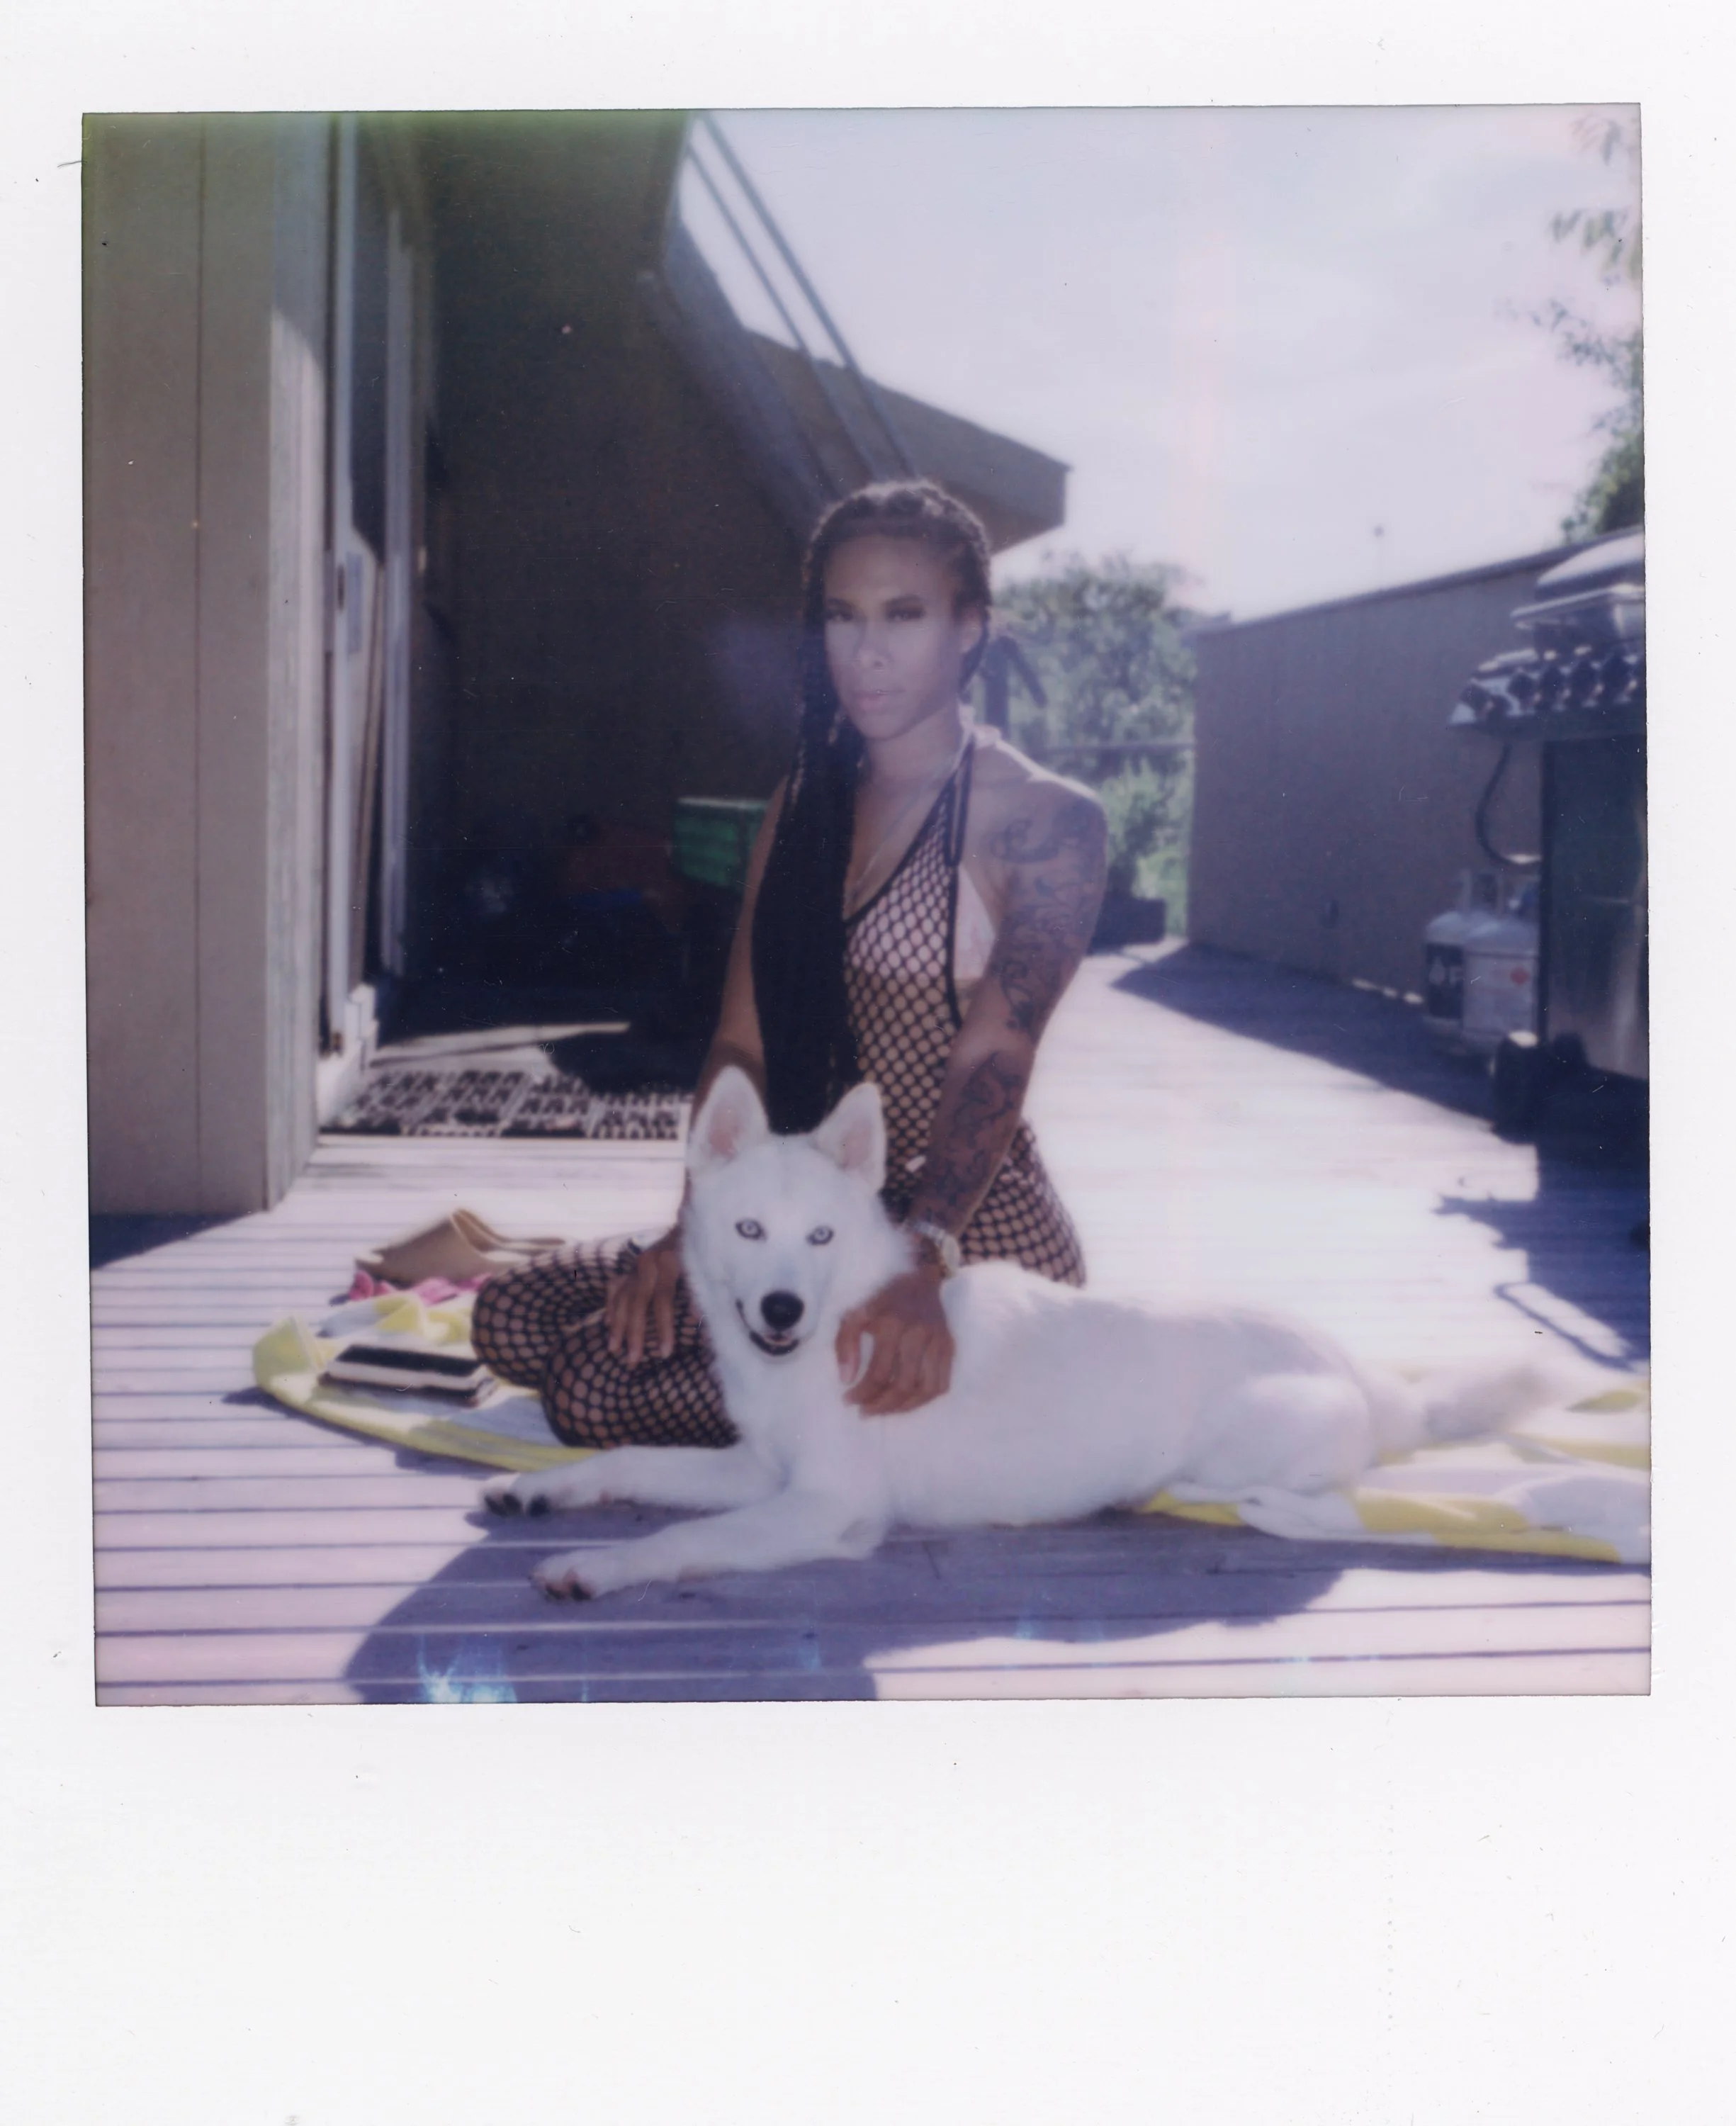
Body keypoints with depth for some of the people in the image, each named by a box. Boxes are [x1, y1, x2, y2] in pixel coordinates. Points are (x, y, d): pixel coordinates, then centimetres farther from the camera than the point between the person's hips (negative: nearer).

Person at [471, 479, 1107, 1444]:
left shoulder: (1045, 818, -10)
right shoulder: (805, 804, 10)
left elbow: (995, 1057, -22)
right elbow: (744, 1042, 4)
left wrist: (924, 1261, -38)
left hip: (977, 1240, -7)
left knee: (604, 1386, -18)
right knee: (514, 1312, 0)